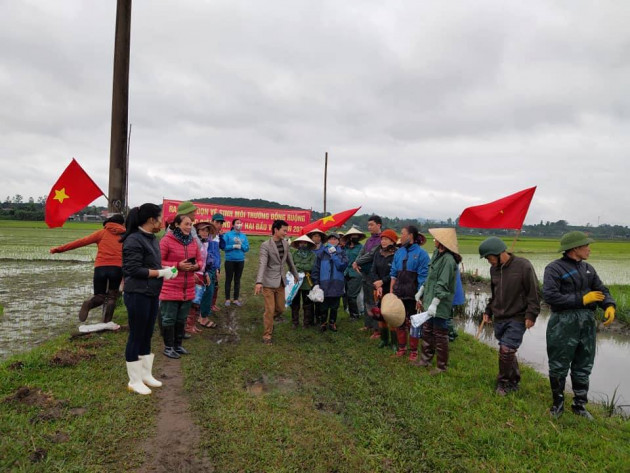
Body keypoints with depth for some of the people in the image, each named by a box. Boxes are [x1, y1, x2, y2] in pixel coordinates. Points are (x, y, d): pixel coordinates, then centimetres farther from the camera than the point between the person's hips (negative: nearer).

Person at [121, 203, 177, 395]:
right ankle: (134, 381, 17)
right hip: (137, 295, -9)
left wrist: (166, 269, 0)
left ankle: (146, 374, 30)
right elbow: (135, 270, -22)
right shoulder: (134, 240, -18)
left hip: (152, 294, 9)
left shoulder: (151, 238, 9)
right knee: (136, 336, 4)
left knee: (147, 336, 17)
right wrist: (161, 273, -18)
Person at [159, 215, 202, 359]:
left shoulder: (193, 241, 8)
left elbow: (200, 260, 15)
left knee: (181, 319, 16)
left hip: (188, 289, 6)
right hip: (170, 289, -6)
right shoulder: (166, 240, -10)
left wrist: (196, 266, -9)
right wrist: (178, 265, -21)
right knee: (169, 319, 4)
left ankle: (178, 345, 29)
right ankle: (168, 347, 17)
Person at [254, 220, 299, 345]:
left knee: (280, 309, 13)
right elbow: (262, 264, -27)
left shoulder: (285, 244, 4)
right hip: (268, 282, -6)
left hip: (280, 282, 6)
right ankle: (267, 335, 14)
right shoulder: (265, 245, -16)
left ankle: (267, 320, 41)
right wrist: (259, 282, -38)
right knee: (270, 310, -2)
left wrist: (296, 275, 26)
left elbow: (290, 261, 17)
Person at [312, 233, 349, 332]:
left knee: (334, 306, 10)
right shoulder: (322, 253, 6)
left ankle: (332, 323, 25)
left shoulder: (341, 253, 7)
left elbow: (343, 266, -10)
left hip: (337, 284, 1)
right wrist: (316, 283, -1)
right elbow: (316, 268, 5)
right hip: (324, 284, -1)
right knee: (324, 305, 5)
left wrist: (334, 254, -10)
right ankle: (323, 323, 20)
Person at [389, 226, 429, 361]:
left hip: (413, 294, -5)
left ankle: (413, 351, 21)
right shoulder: (399, 252, 7)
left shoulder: (421, 253, -10)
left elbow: (423, 277, -11)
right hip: (399, 292, 5)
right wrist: (391, 291, 4)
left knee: (412, 323, 6)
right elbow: (393, 273, 10)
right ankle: (402, 347, 28)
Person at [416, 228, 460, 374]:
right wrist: (421, 295, 20)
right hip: (429, 301, 9)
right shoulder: (436, 253, 8)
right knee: (427, 331, 19)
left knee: (440, 335, 4)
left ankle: (441, 366, 19)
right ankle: (426, 359, 34)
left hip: (441, 305, -9)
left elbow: (443, 285, -23)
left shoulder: (448, 260, -20)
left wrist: (434, 304, -24)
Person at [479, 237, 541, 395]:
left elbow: (533, 293, -9)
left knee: (506, 351, -10)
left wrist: (531, 315, -12)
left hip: (517, 319, -6)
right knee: (507, 352, 12)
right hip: (499, 319, 6)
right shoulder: (494, 269, 7)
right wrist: (488, 311, 14)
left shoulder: (523, 266, -13)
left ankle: (503, 383, 9)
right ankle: (513, 381, 29)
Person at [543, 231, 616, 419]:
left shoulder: (588, 268, 13)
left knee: (583, 367, 16)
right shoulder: (555, 268, -9)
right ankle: (558, 403, 24)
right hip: (564, 324, -6)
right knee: (559, 367, 5)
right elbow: (549, 296, -19)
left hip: (587, 323, 7)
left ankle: (580, 405, 32)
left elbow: (602, 290, 12)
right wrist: (581, 299, -17)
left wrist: (610, 306, -10)